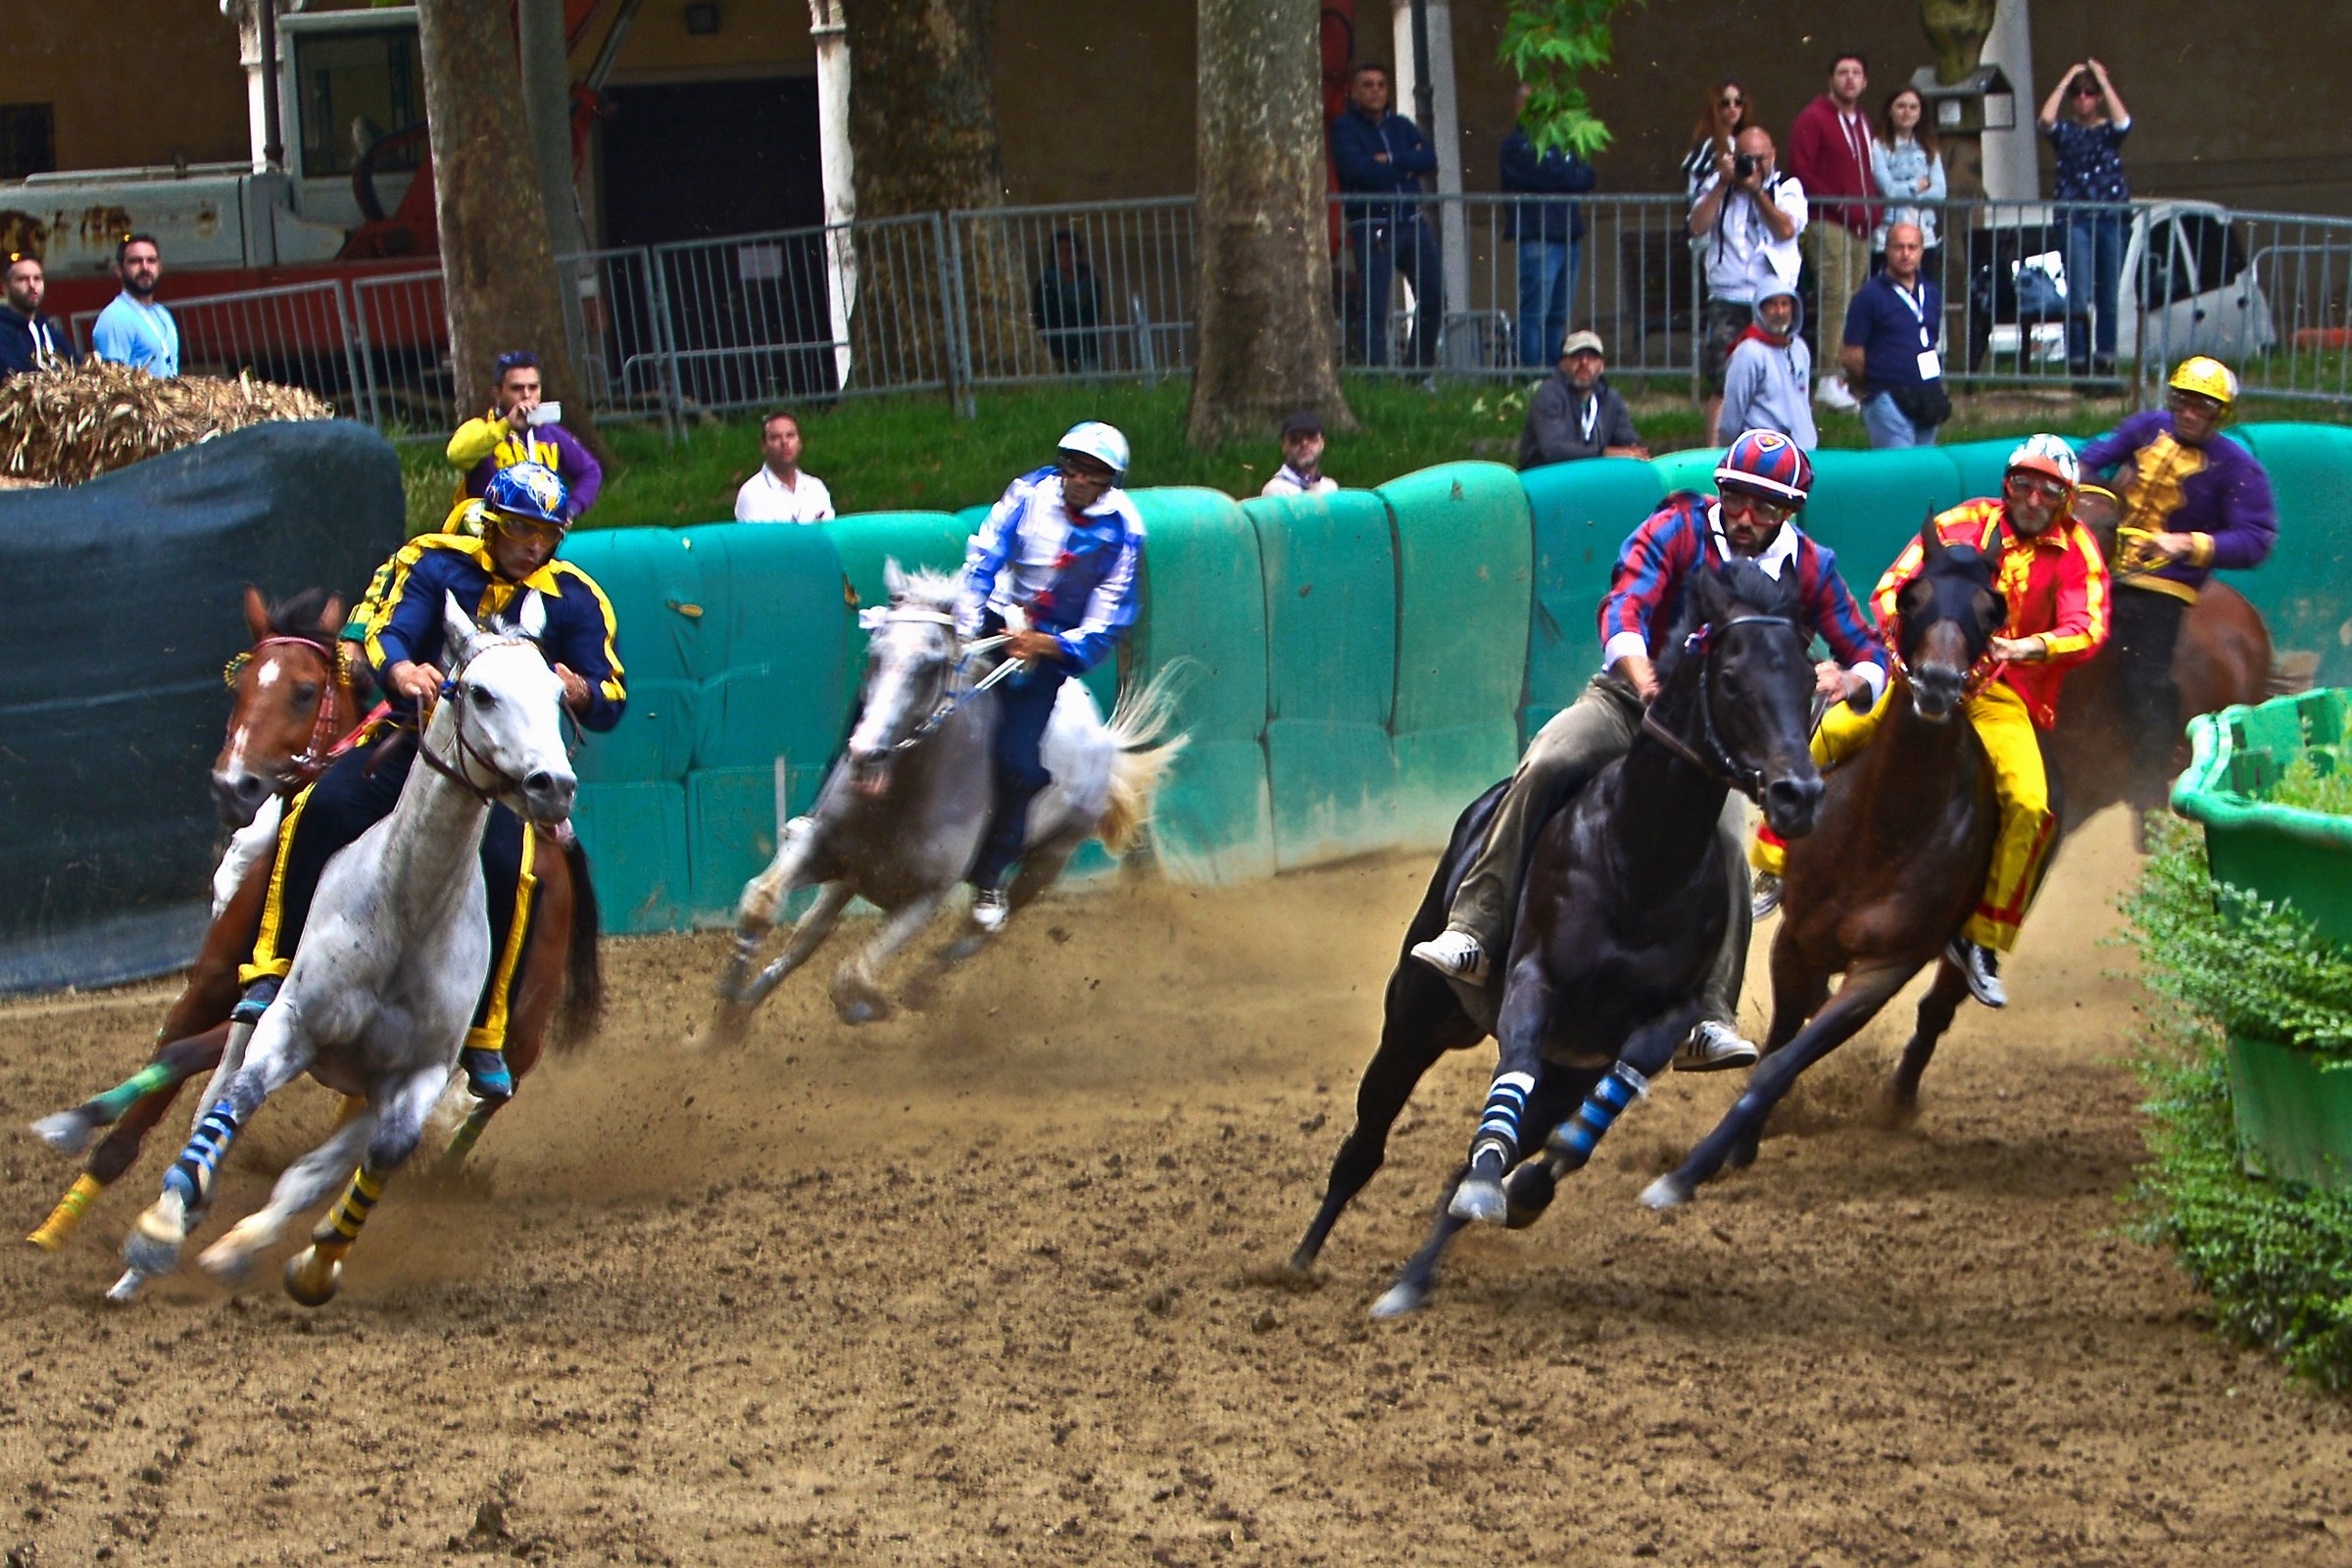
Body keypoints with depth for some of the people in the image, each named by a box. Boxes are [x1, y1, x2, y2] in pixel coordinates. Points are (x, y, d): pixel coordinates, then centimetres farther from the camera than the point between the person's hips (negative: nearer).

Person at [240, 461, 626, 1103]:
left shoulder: (574, 598, 3)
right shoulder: (432, 564, 1)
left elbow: (611, 702, 0)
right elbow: (386, 631, -13)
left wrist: (580, 691, -25)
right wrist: (402, 671, -37)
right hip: (414, 734, 0)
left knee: (504, 864, -28)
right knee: (323, 809, -26)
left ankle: (485, 1037, -14)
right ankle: (274, 971, -18)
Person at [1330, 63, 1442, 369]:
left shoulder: (1401, 126, 17)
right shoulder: (1345, 129, 2)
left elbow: (1429, 160, 2)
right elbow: (1358, 168, -15)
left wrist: (1390, 161, -10)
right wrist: (1406, 167, -4)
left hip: (1411, 224, 5)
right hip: (1372, 227, -5)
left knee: (1434, 296, 5)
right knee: (1373, 306, -10)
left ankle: (1420, 369, 17)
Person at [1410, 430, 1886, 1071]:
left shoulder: (1807, 568, 1)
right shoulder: (1680, 529, -6)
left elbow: (1871, 656, 7)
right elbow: (1624, 607, -21)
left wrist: (1849, 679, -20)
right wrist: (1644, 679, -43)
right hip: (1630, 699, -1)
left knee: (1723, 843, -23)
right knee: (1546, 765, -28)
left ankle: (1709, 1020, -21)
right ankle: (1474, 932, -28)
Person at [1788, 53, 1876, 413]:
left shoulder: (1861, 121, 20)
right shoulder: (1813, 119, -4)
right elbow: (1802, 171, -11)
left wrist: (1873, 209, 8)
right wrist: (1839, 206, -15)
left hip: (1860, 225, 8)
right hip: (1830, 223, -8)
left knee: (1852, 303, 7)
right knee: (1836, 300, -13)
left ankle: (1844, 379, 11)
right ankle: (1829, 381, -14)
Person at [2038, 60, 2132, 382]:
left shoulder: (2110, 132, 11)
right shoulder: (2065, 132, 10)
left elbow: (2123, 121, -13)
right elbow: (2046, 118, -12)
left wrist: (2102, 80, -5)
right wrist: (2066, 80, -3)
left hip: (2111, 218, 1)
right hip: (2076, 219, -1)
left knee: (2109, 295, 3)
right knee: (2078, 296, -9)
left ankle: (2105, 357, 9)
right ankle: (2078, 359, -7)